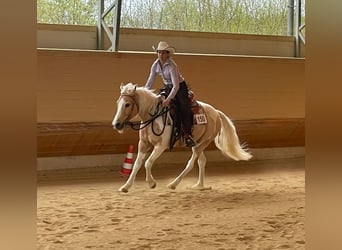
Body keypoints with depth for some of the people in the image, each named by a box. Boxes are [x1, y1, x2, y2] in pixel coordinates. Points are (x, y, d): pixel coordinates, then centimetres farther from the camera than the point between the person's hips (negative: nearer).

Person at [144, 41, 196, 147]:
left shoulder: (172, 66, -27)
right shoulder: (156, 65, -7)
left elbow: (176, 86, -32)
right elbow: (150, 82, 0)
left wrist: (169, 99, -41)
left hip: (180, 88, -7)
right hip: (167, 87, 7)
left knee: (184, 109, -20)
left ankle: (187, 135, -19)